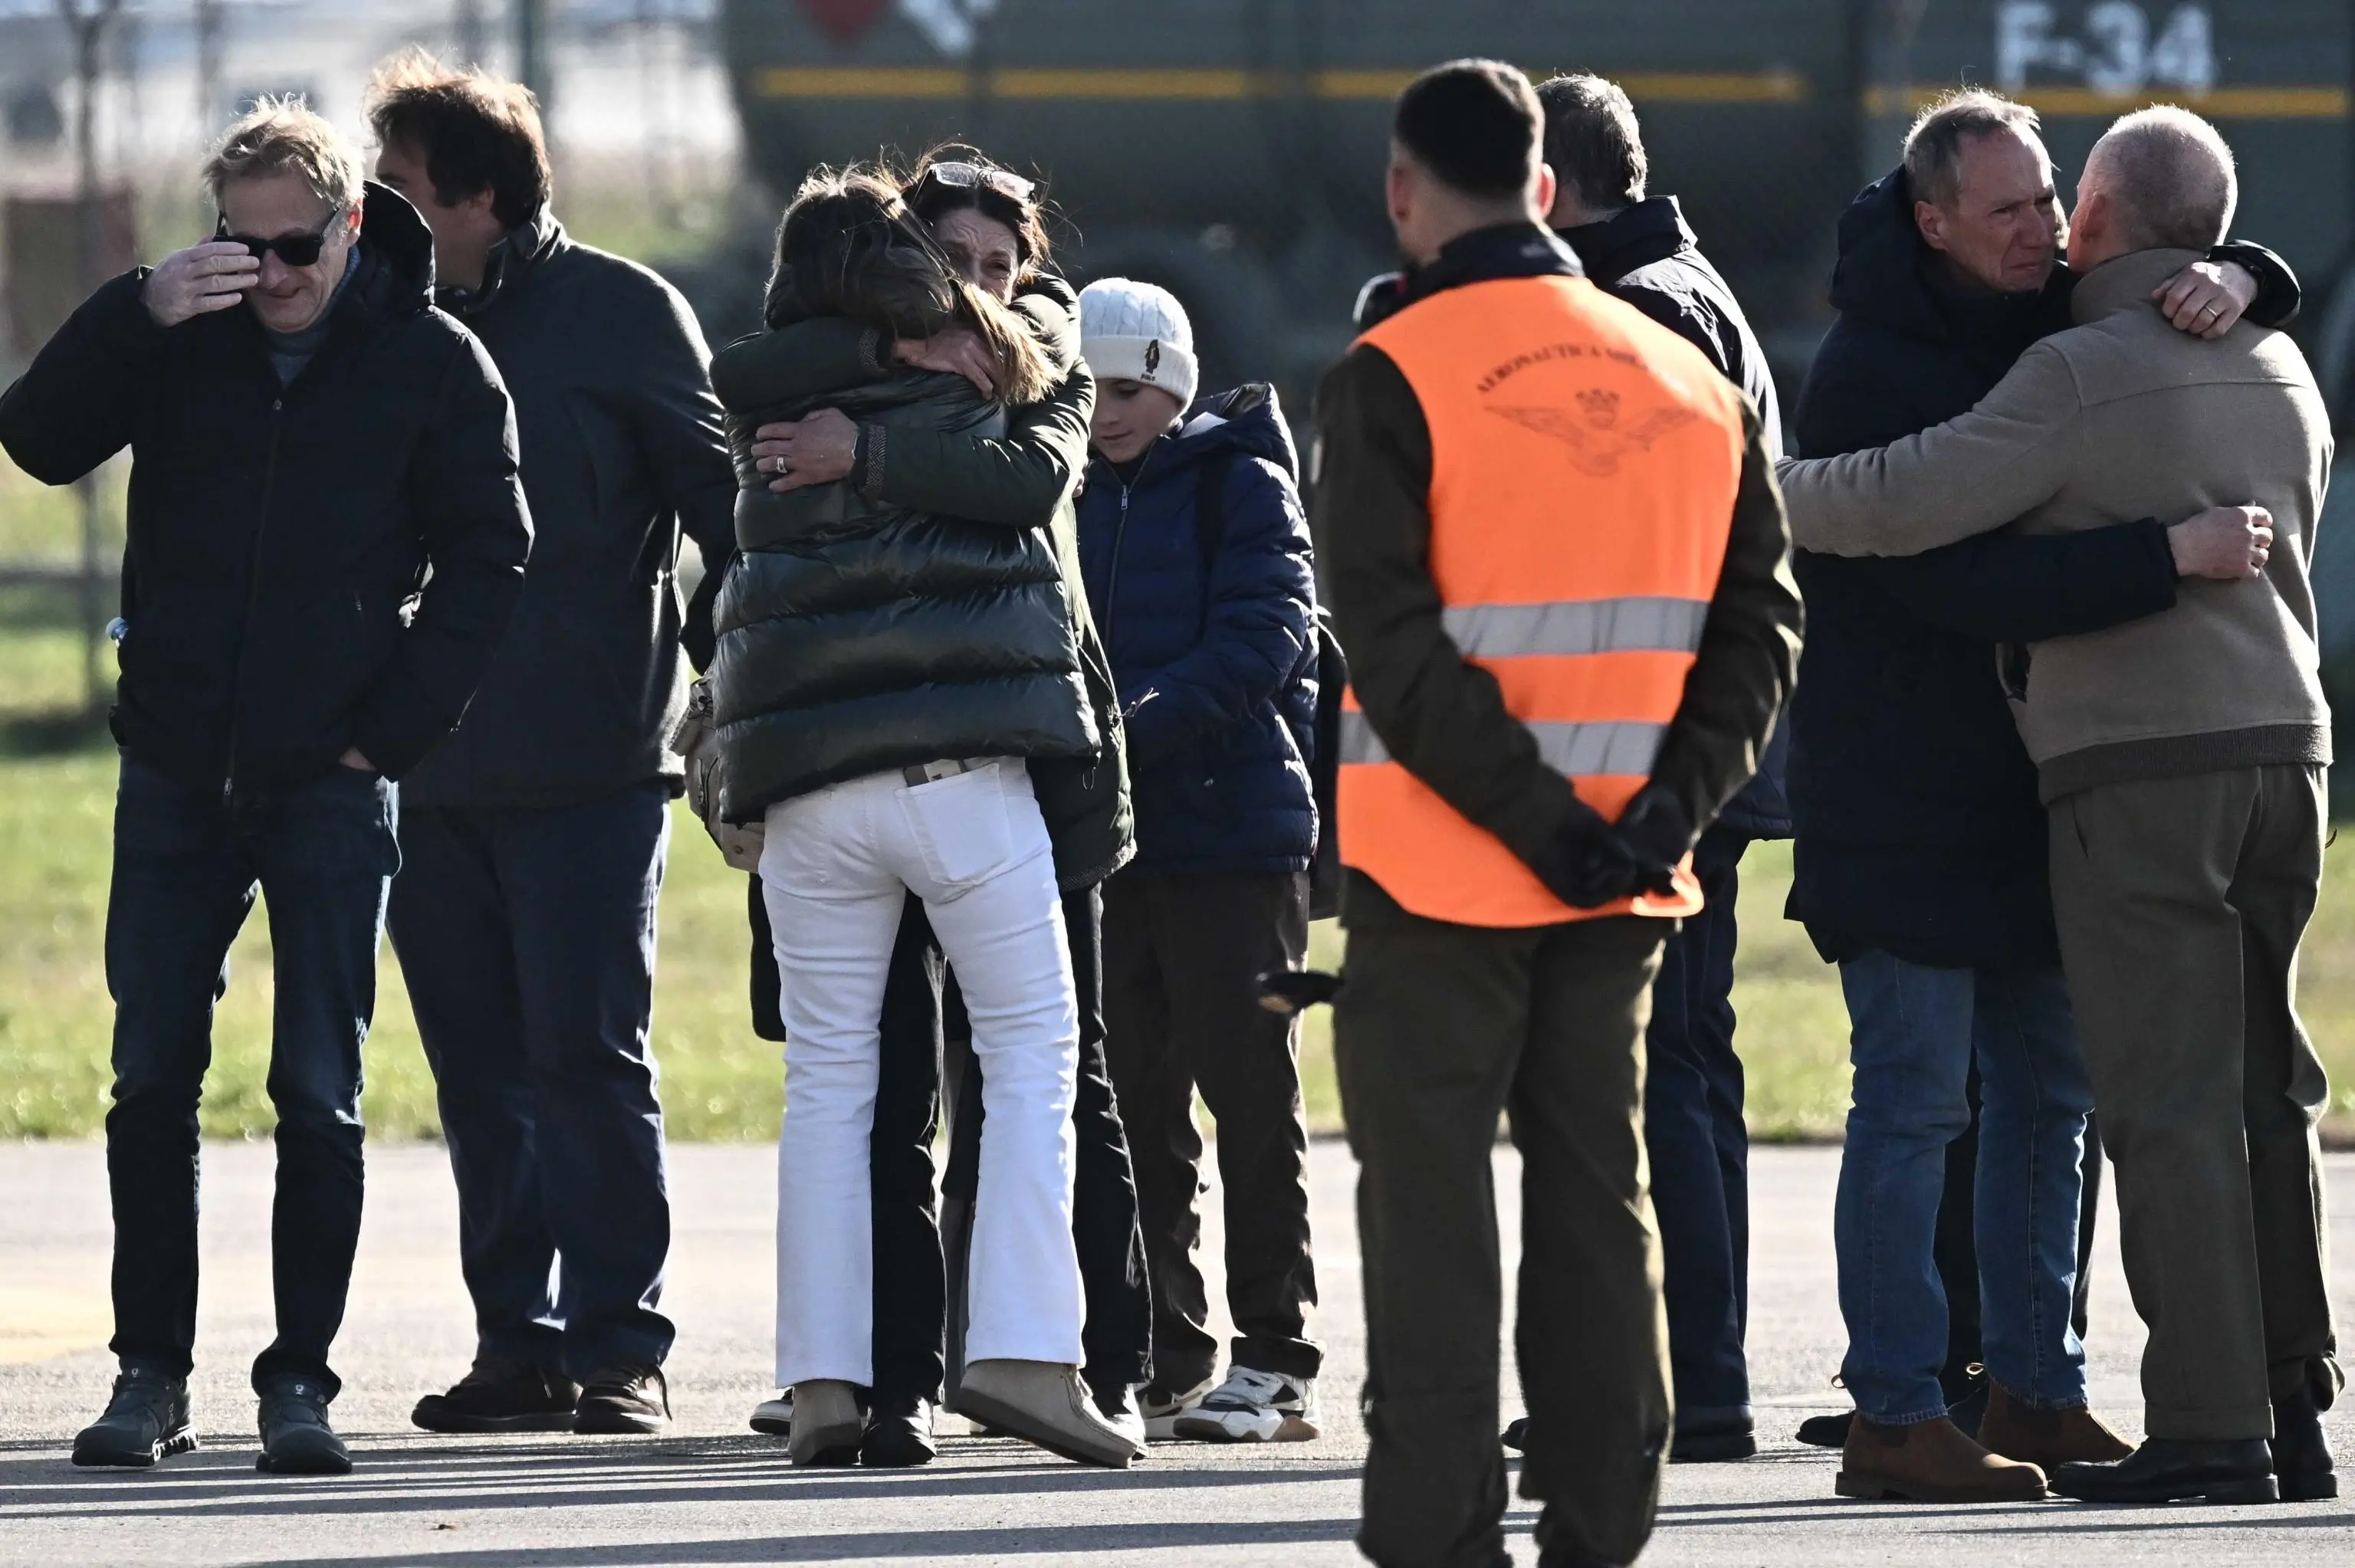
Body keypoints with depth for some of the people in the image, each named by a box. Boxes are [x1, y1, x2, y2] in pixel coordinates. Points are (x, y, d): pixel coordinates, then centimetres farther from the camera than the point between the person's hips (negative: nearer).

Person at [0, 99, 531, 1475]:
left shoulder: (436, 363, -3)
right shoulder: (181, 338, 2)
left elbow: (488, 561, 2)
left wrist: (393, 729, -5)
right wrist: (136, 316, -21)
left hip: (331, 786, -2)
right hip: (179, 777, 2)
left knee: (320, 1094, -2)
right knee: (152, 1081, 4)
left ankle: (302, 1382, 2)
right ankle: (151, 1374, 11)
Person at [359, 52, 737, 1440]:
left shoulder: (623, 313, -2)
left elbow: (716, 495, -1)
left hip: (589, 764, -5)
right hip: (430, 765, 5)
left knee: (588, 1056, -7)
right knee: (482, 1069, 6)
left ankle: (621, 1344, -3)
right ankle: (520, 1343, 10)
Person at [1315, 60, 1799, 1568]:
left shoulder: (1393, 378, -9)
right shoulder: (1694, 381, 9)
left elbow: (1393, 639, -16)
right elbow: (1759, 621, 5)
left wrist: (1530, 812, -15)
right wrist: (1674, 802, -3)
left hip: (1439, 869, -5)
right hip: (1625, 879, 5)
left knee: (1431, 1204, 0)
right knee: (1597, 1192, 11)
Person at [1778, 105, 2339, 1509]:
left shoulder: (2086, 375, -10)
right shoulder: (2282, 375, 14)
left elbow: (1905, 502, -14)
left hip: (2136, 762, -7)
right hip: (2283, 745, 7)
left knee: (2172, 1103, -7)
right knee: (2265, 1092, 12)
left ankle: (2210, 1432, -10)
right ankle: (2293, 1411, 12)